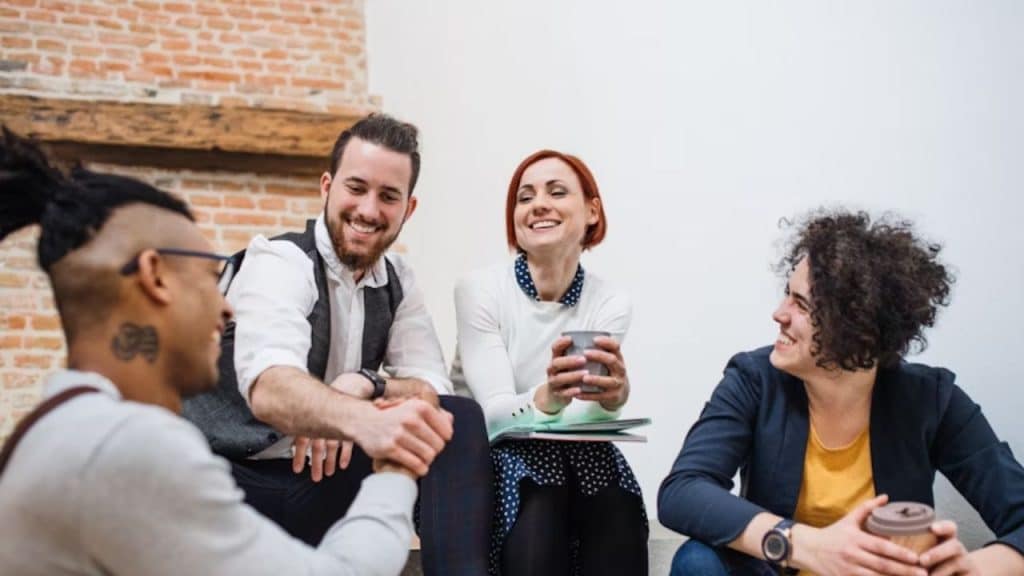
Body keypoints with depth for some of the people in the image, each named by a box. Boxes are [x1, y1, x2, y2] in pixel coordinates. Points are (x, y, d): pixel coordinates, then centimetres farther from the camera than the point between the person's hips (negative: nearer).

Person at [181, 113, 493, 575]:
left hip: (324, 480, 6)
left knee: (460, 420, -13)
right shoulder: (278, 262, -14)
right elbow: (269, 390, -35)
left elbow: (433, 392, -2)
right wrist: (366, 422, -57)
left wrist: (364, 385, -26)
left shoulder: (399, 283, 8)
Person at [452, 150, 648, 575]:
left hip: (574, 459, 2)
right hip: (487, 459, -2)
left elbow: (583, 419, -15)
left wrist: (612, 397, -39)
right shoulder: (480, 290, -12)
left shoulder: (610, 304, -4)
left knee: (613, 501, -29)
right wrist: (546, 398, -43)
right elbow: (494, 414, -20)